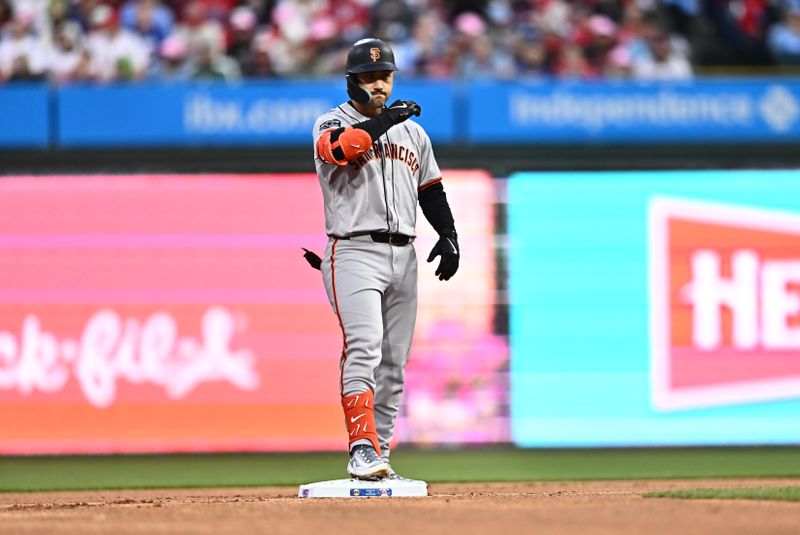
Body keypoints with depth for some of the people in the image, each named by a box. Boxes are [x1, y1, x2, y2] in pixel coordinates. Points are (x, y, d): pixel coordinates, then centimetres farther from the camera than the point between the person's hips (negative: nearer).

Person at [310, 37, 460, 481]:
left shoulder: (412, 132, 18)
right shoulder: (333, 123, 1)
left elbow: (431, 190, 21)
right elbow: (339, 148, -23)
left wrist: (448, 235, 8)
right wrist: (382, 120, -23)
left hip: (403, 257, 6)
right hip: (354, 253, -6)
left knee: (394, 363, 6)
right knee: (364, 347, -23)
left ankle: (377, 459, 12)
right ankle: (362, 450, -32)